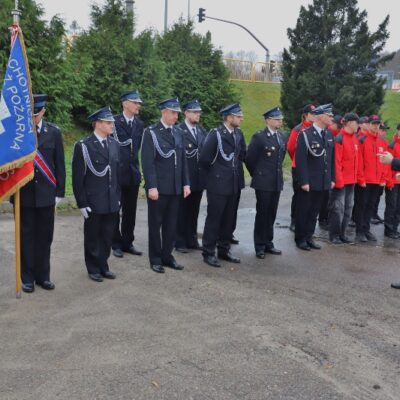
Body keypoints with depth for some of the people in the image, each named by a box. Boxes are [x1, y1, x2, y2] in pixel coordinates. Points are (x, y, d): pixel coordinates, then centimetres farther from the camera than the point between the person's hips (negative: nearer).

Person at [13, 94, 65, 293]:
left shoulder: (54, 132, 1)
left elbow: (59, 164, 3)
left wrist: (59, 192, 2)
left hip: (46, 193, 2)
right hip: (24, 193, -1)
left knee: (45, 236, 9)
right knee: (27, 236, 8)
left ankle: (42, 275, 23)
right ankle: (27, 277, 19)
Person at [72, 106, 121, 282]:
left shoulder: (114, 144, 7)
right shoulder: (83, 146, -10)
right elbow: (77, 178, -9)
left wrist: (118, 197, 11)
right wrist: (82, 203, -10)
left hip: (112, 202, 5)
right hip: (93, 202, -5)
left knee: (107, 237, 13)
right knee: (92, 238, 10)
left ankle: (103, 266, 28)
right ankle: (93, 269, 24)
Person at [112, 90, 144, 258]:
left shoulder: (139, 123, 8)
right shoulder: (114, 122, -10)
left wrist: (135, 165, 10)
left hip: (133, 173, 5)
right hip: (117, 173, -5)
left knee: (130, 211, 11)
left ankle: (128, 242, 23)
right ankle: (116, 244, 16)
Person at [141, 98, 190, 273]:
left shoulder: (178, 132, 11)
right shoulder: (151, 132, -7)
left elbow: (183, 160, 13)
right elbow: (148, 162, -12)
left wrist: (186, 183, 7)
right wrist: (152, 186, -18)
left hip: (175, 188, 5)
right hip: (158, 188, -5)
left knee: (171, 224, 11)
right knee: (155, 224, 6)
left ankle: (167, 256, 24)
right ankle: (155, 259, 17)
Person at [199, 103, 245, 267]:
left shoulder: (239, 134, 7)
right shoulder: (215, 134, -13)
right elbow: (204, 159, -13)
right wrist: (212, 175, 0)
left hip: (234, 184, 6)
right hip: (218, 184, -6)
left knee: (229, 219, 12)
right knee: (214, 219, 1)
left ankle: (224, 250, 24)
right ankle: (208, 252, 10)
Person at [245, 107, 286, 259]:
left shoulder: (281, 137, 10)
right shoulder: (259, 137, -10)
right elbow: (249, 159, -6)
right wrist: (257, 175, 4)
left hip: (277, 182, 6)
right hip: (263, 182, -5)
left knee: (271, 214, 11)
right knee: (262, 214, 2)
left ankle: (268, 243, 22)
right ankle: (260, 246, 11)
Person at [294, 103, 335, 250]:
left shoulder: (329, 135, 9)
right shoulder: (305, 134, -11)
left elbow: (332, 159, 12)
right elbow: (300, 160, -15)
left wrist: (332, 178, 9)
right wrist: (303, 181, -18)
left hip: (323, 182, 6)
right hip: (309, 182, -6)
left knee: (314, 211, 13)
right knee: (303, 211, 6)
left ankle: (309, 237, 23)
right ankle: (300, 239, 17)